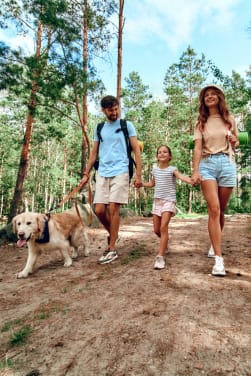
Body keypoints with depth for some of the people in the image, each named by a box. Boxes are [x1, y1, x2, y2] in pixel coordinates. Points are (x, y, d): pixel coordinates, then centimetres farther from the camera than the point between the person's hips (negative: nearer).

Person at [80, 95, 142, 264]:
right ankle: (112, 234, 27)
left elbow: (136, 151, 1)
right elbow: (94, 153, 19)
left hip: (120, 172, -4)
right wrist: (86, 174, 12)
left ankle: (112, 249, 3)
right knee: (99, 210, -1)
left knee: (113, 208, -8)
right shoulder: (99, 128, 16)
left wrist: (138, 174, -7)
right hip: (102, 174, 4)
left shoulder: (127, 125, 5)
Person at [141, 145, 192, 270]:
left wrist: (191, 181, -44)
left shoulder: (172, 169, -4)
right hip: (157, 201, 5)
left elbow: (181, 176, -24)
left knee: (163, 227, -18)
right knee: (156, 230, 9)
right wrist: (140, 183, 13)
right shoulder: (155, 170, 11)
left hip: (169, 201, -5)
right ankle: (165, 242, 41)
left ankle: (160, 256, -13)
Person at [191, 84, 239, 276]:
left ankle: (214, 244, 32)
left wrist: (234, 142, -4)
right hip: (207, 164, -1)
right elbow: (197, 148, -1)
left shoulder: (229, 119, 13)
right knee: (214, 210, -14)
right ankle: (219, 259, -14)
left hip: (227, 163, 2)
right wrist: (195, 171, -14)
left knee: (221, 210, 7)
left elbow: (235, 143, 21)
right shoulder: (201, 123, 10)